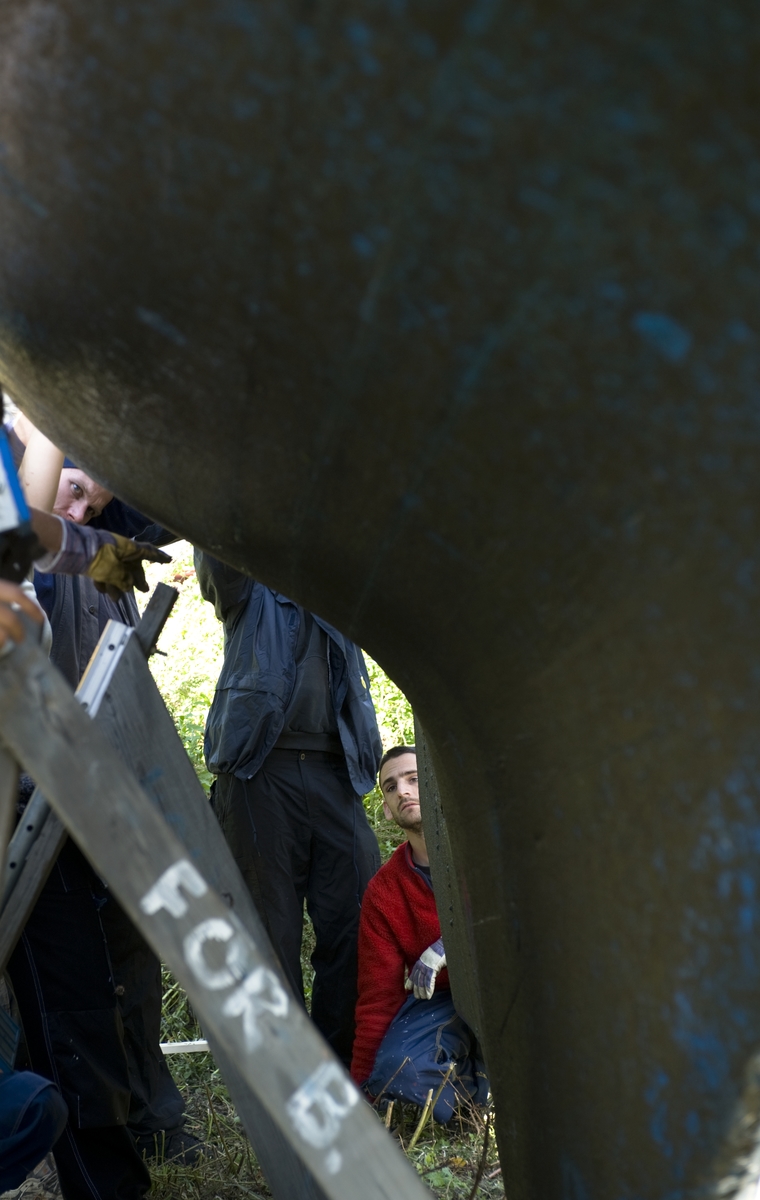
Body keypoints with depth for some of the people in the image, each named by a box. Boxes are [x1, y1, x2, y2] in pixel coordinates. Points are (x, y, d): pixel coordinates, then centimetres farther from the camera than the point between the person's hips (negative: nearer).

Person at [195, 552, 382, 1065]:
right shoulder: (248, 589, 13)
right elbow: (215, 558, -3)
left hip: (335, 771, 3)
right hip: (259, 769, -3)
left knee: (358, 917, -5)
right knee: (269, 927, -3)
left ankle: (350, 1065, 4)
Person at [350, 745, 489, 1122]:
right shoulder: (383, 892, -4)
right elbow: (377, 998, -1)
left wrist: (450, 943, -28)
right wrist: (360, 1089, -3)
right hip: (448, 999, 2)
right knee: (394, 1068, -27)